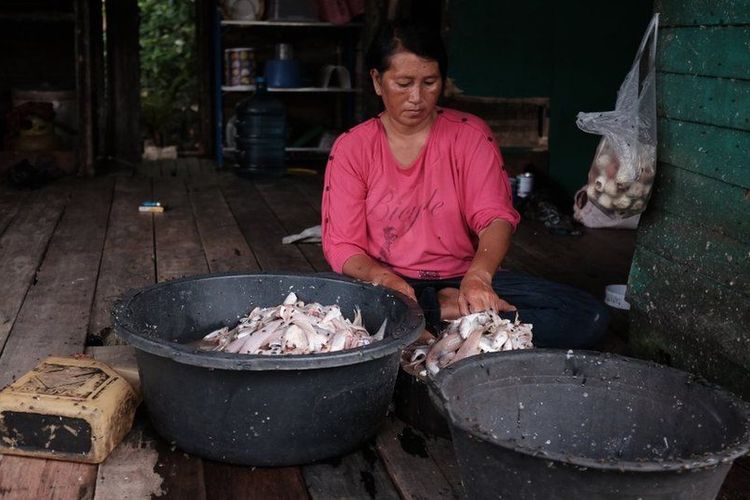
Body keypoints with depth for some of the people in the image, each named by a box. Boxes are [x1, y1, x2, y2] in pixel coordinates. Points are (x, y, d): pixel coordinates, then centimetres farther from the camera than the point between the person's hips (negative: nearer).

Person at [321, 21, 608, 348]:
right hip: (387, 287, -1)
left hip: (464, 278, 1)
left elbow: (496, 217, -12)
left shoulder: (470, 134, 1)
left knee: (589, 317, -21)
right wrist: (383, 278, -28)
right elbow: (341, 246, -5)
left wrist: (478, 276, -35)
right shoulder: (350, 149, 0)